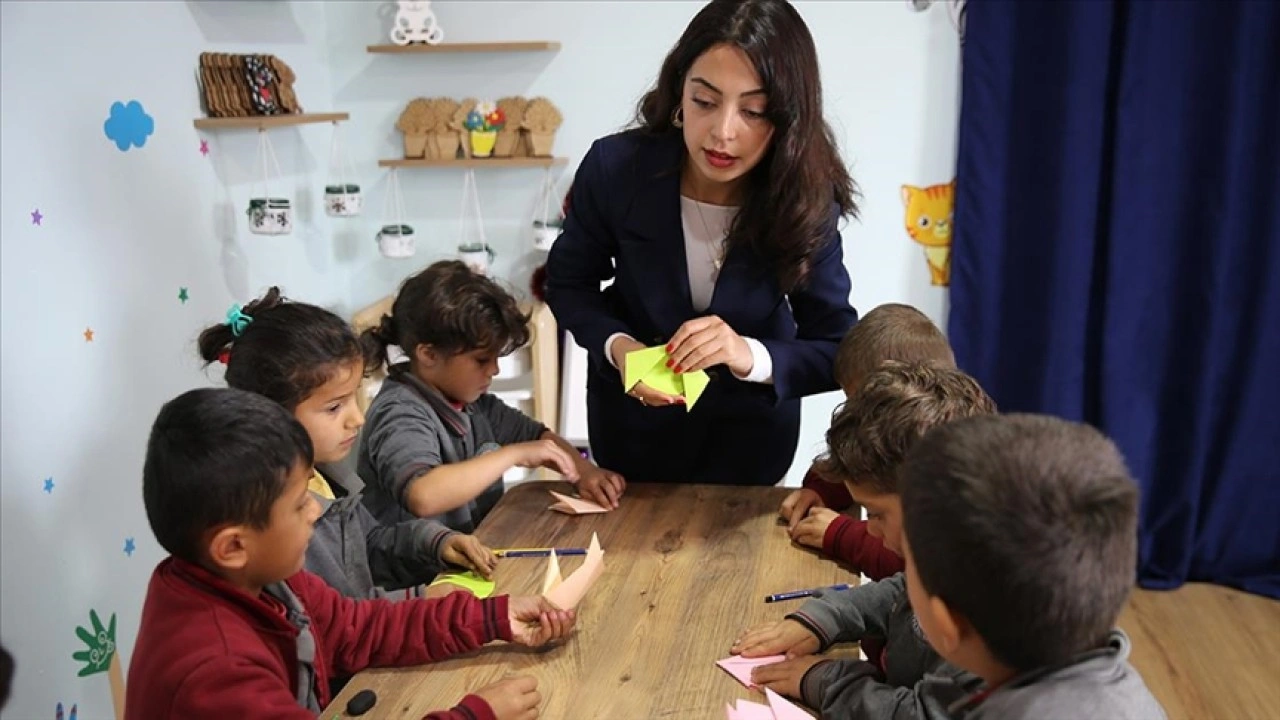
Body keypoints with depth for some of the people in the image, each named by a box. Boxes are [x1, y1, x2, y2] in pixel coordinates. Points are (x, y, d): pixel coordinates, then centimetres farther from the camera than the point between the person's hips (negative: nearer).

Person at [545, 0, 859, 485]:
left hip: (752, 421, 0)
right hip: (634, 408, 0)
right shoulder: (614, 168, -26)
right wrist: (615, 346, -29)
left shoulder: (808, 200, -26)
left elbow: (838, 351, -21)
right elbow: (568, 282, -10)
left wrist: (752, 357, -40)